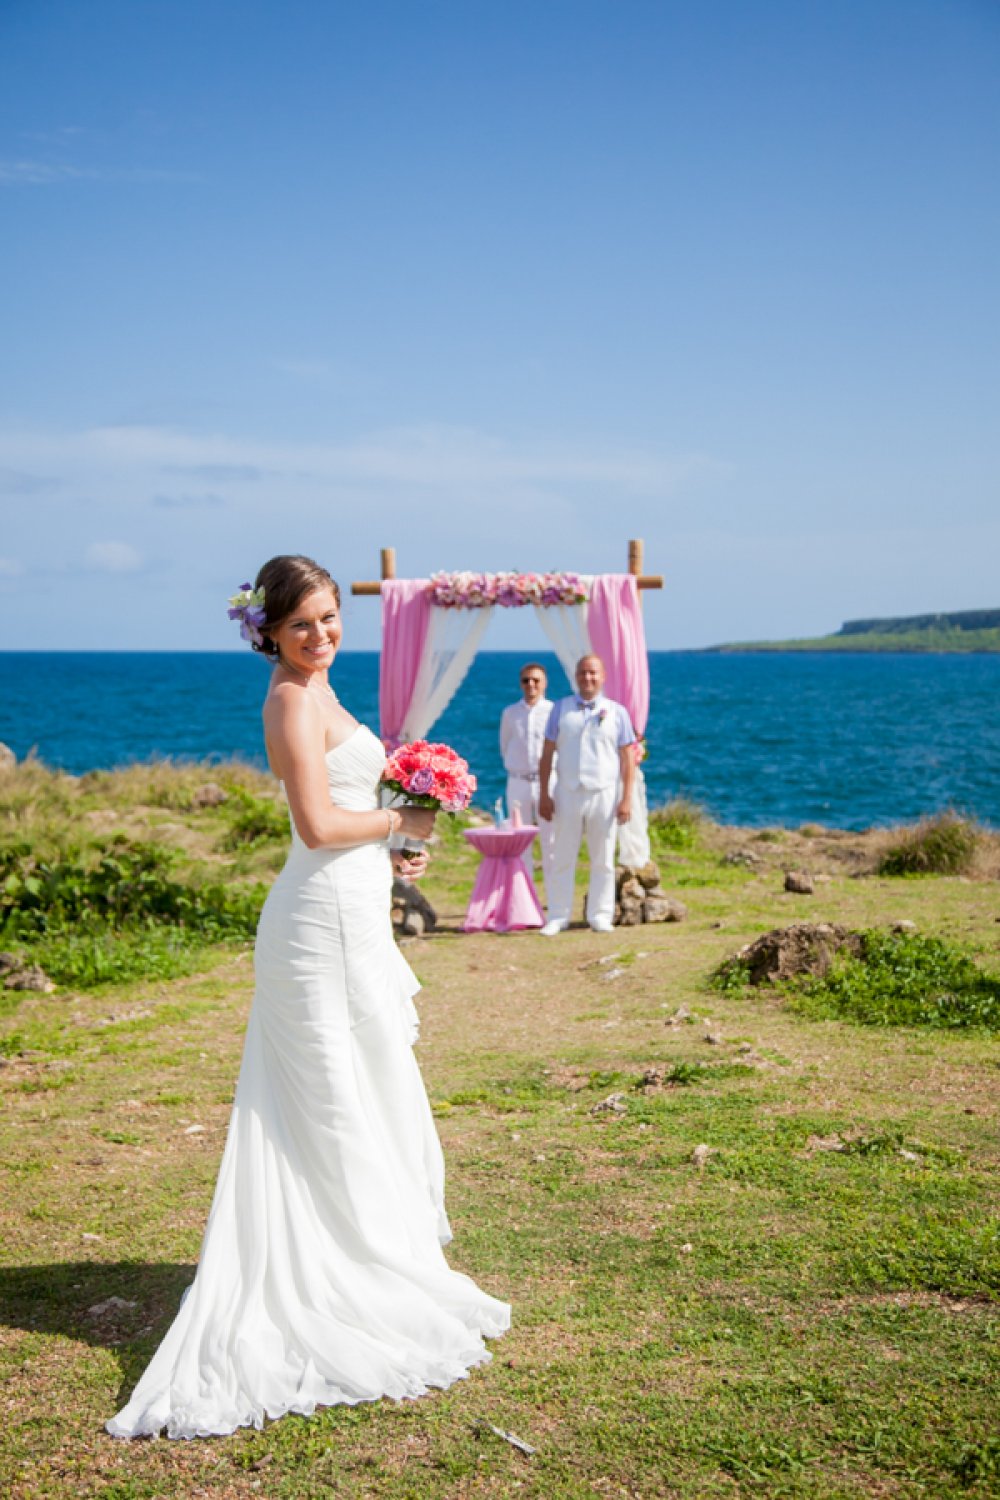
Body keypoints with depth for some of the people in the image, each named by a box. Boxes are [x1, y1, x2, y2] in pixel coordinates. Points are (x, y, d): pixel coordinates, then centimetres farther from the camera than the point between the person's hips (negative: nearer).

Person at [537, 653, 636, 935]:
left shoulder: (617, 712, 5)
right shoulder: (561, 708, 8)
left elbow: (628, 757, 4)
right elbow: (547, 753, 7)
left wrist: (626, 799, -3)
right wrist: (544, 795, 1)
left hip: (604, 795, 0)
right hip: (568, 795, 1)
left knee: (603, 861, 5)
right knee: (562, 859, 3)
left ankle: (600, 915, 14)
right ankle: (558, 917, 9)